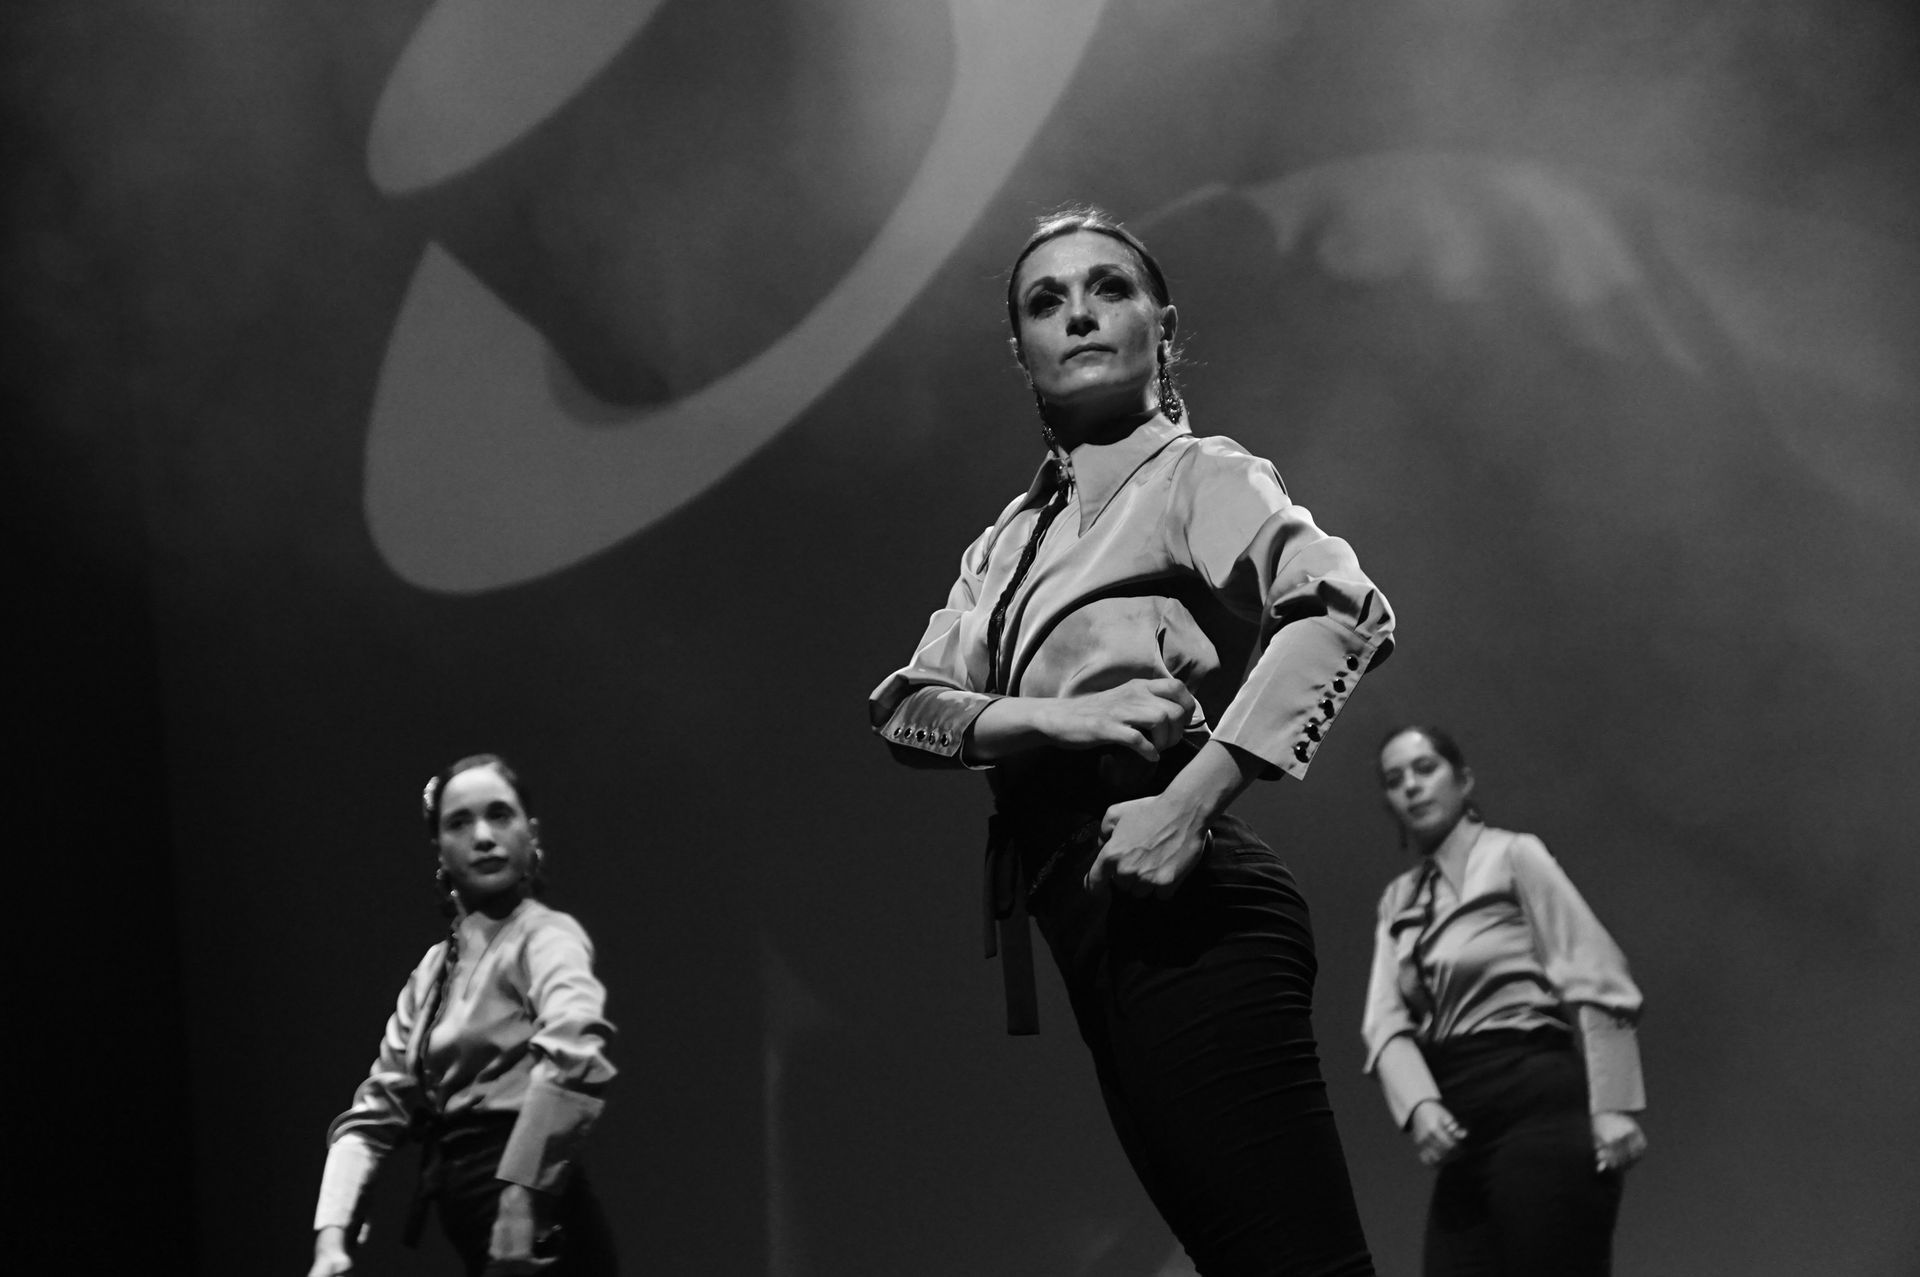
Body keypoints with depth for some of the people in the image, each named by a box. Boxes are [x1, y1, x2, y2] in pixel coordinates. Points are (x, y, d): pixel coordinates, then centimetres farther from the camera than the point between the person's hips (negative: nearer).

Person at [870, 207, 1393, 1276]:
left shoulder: (1197, 474, -1)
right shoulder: (1011, 541, 21)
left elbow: (1345, 611, -19)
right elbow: (906, 707, 10)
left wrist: (1191, 802, -24)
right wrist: (1055, 716, -11)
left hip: (1176, 896, -8)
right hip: (1086, 914, 8)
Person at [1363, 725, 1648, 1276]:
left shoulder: (1513, 856, 2)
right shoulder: (1398, 900, 19)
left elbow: (1596, 984, -5)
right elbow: (1386, 1022, 6)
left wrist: (1612, 1107, -14)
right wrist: (1419, 1105, -14)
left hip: (1538, 1110, -6)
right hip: (1463, 1134, 6)